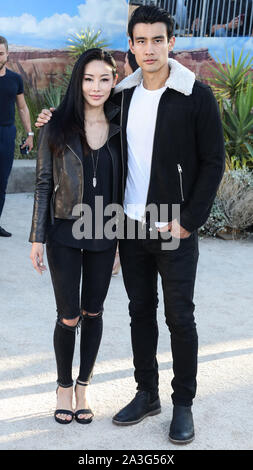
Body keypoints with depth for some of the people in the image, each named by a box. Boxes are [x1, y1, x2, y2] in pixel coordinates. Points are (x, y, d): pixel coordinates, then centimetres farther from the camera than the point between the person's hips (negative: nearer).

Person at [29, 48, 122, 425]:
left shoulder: (121, 127, 0)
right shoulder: (57, 127, -5)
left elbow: (124, 183, 5)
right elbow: (44, 184, -3)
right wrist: (37, 238, -4)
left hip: (104, 235, 2)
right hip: (64, 235, -2)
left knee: (93, 313, 12)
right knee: (69, 317, 5)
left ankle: (84, 386, 29)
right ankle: (64, 387, 27)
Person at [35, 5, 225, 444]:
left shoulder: (196, 95, -10)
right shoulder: (123, 94, 5)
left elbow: (213, 162, -8)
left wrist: (189, 221, -13)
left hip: (175, 231, -4)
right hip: (131, 227, 5)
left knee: (179, 318, 5)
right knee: (141, 311, 13)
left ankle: (183, 403, 21)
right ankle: (146, 394, 29)